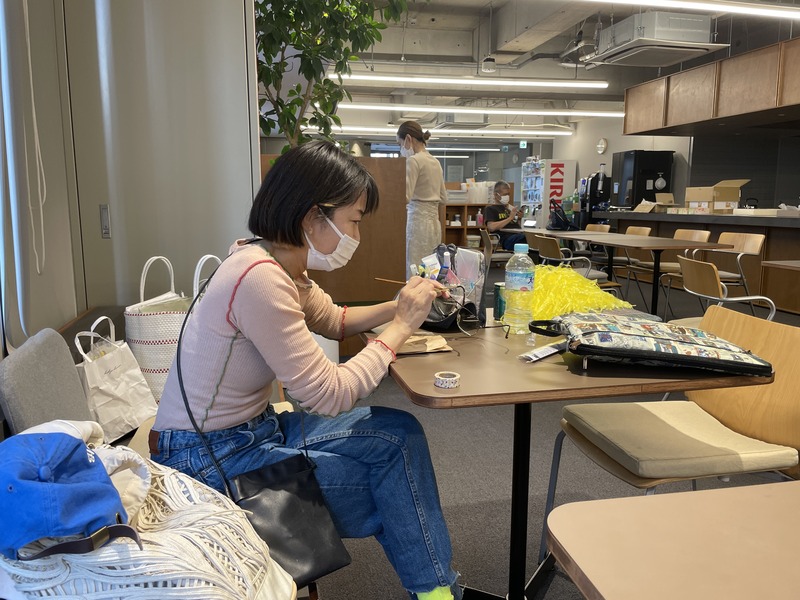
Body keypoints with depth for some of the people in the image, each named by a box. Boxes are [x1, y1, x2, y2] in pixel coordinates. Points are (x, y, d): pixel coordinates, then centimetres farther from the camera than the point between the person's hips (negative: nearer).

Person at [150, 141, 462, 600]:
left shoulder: (282, 265, 0)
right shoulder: (259, 279, -28)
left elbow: (332, 318, 17)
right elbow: (330, 395, -24)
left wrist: (398, 307, 0)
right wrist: (402, 326, -15)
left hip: (255, 428, 9)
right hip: (212, 459, -9)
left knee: (400, 434, 3)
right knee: (394, 492, -3)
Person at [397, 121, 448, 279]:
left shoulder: (413, 161, -11)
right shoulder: (435, 162, 14)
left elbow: (404, 196, -19)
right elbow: (443, 198, 20)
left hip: (417, 223, -9)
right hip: (434, 222, 9)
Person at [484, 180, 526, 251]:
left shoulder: (510, 207, 30)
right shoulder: (491, 209, 11)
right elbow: (491, 227, -8)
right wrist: (510, 217, -7)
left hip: (519, 235, 6)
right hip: (506, 238, -6)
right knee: (526, 237, -37)